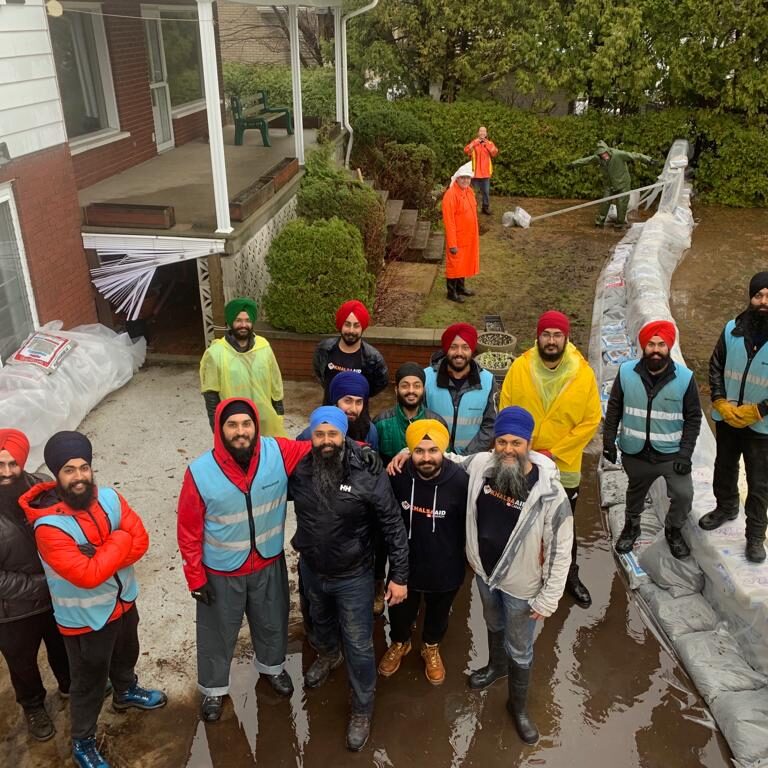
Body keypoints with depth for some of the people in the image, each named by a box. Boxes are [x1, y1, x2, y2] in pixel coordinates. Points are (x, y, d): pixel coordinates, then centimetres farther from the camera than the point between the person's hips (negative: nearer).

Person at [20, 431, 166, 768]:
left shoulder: (109, 497, -13)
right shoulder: (49, 526, -30)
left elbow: (140, 541, -12)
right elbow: (86, 575, -33)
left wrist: (101, 557, -25)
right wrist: (118, 543, -24)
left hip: (123, 600, 6)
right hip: (85, 617, -5)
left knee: (126, 655, 31)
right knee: (89, 681, 15)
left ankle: (126, 692, 61)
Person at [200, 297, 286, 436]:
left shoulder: (264, 347, -2)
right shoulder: (215, 353, -12)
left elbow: (275, 384, 6)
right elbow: (211, 393, -7)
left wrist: (279, 413, 8)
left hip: (266, 421, 3)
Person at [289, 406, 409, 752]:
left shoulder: (369, 476, -26)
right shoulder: (298, 470, -17)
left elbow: (394, 527, -17)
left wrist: (399, 575, -14)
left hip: (354, 576, -4)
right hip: (311, 569, 4)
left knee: (358, 647, 10)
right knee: (321, 621, 32)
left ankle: (361, 711, 35)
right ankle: (327, 655, 66)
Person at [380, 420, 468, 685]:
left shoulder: (459, 480, -27)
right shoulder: (398, 476, -20)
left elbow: (470, 524, -11)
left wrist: (468, 558, 0)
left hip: (445, 567, -1)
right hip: (404, 563, 1)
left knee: (438, 613, 26)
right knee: (400, 610, 24)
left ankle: (431, 648, 57)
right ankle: (399, 643, 57)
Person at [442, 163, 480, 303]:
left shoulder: (469, 191, 5)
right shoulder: (451, 194, -21)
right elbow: (449, 221, -22)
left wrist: (474, 233, 18)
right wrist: (452, 243, -23)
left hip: (469, 236, 8)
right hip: (457, 238, -8)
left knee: (464, 262, 19)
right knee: (454, 264, 3)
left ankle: (460, 287, 34)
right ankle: (451, 292, 14)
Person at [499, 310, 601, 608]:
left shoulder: (583, 373, -13)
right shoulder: (519, 368, -12)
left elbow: (591, 420, -10)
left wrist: (555, 453, -15)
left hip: (565, 467, 0)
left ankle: (570, 576, 42)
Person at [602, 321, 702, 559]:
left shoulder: (685, 378, -13)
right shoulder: (626, 372, -10)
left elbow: (693, 418, -6)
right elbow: (614, 409, 0)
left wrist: (685, 454, -12)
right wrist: (608, 441, -2)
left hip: (671, 453, -1)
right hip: (635, 452, 1)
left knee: (683, 495, -10)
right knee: (635, 492, 20)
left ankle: (674, 531, 21)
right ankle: (631, 526, 48)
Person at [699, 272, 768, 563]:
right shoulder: (732, 329, -7)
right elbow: (716, 367, 2)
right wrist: (720, 403, -8)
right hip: (726, 419, 3)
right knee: (724, 468, 23)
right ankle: (726, 507, 47)